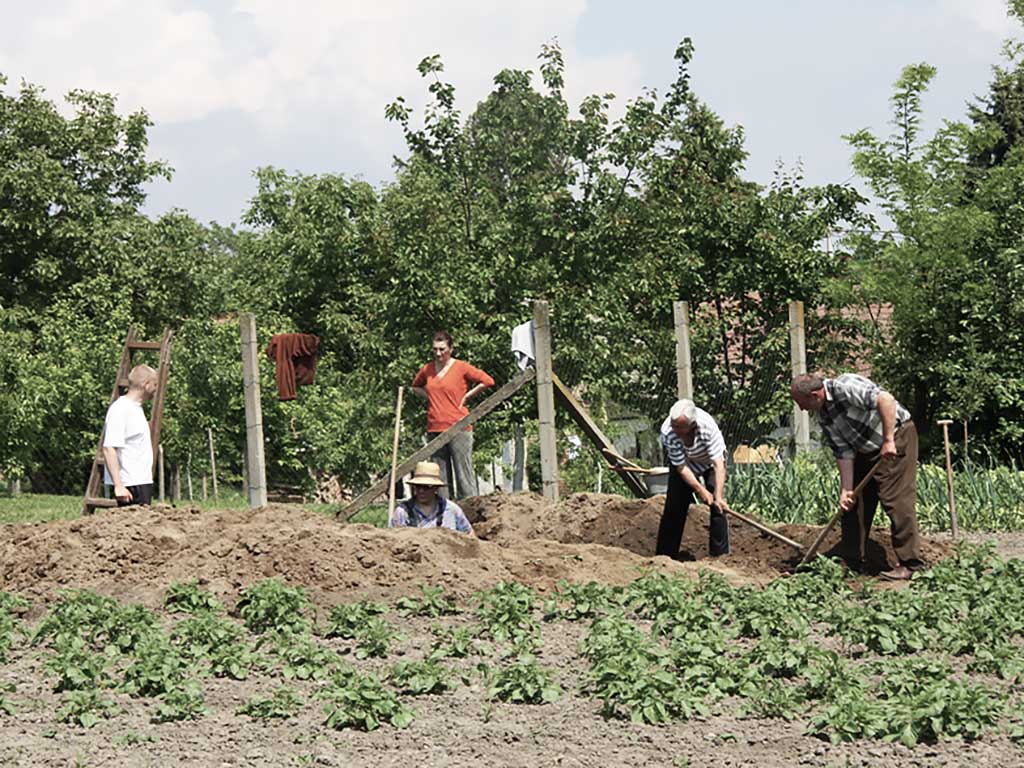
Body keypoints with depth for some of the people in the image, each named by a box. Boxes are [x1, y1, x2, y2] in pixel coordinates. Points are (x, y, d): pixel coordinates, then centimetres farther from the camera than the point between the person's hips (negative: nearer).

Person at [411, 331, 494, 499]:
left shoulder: (461, 367, -3)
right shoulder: (427, 370, 11)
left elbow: (487, 381, -3)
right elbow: (415, 386, 30)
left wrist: (466, 396, -4)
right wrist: (429, 397, 12)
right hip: (434, 428, 5)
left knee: (464, 472, -5)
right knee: (440, 476, 7)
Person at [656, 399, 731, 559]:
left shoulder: (708, 426, -40)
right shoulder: (668, 432, -35)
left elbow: (719, 465, -39)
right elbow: (681, 467, -26)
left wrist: (719, 497, -45)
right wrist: (701, 491, -29)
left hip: (710, 461, -1)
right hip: (684, 462, 1)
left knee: (717, 508, -14)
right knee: (673, 508, -4)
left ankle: (720, 555, -8)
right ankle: (664, 556, 6)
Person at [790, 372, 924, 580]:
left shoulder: (845, 388, -25)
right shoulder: (824, 415, 2)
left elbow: (886, 399, -34)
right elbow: (843, 452, 1)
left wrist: (888, 440, -32)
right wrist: (846, 490, -7)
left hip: (897, 435, -9)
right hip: (866, 450, 9)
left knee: (896, 499, -14)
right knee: (853, 502, 8)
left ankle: (909, 564, -11)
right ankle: (852, 562, 16)